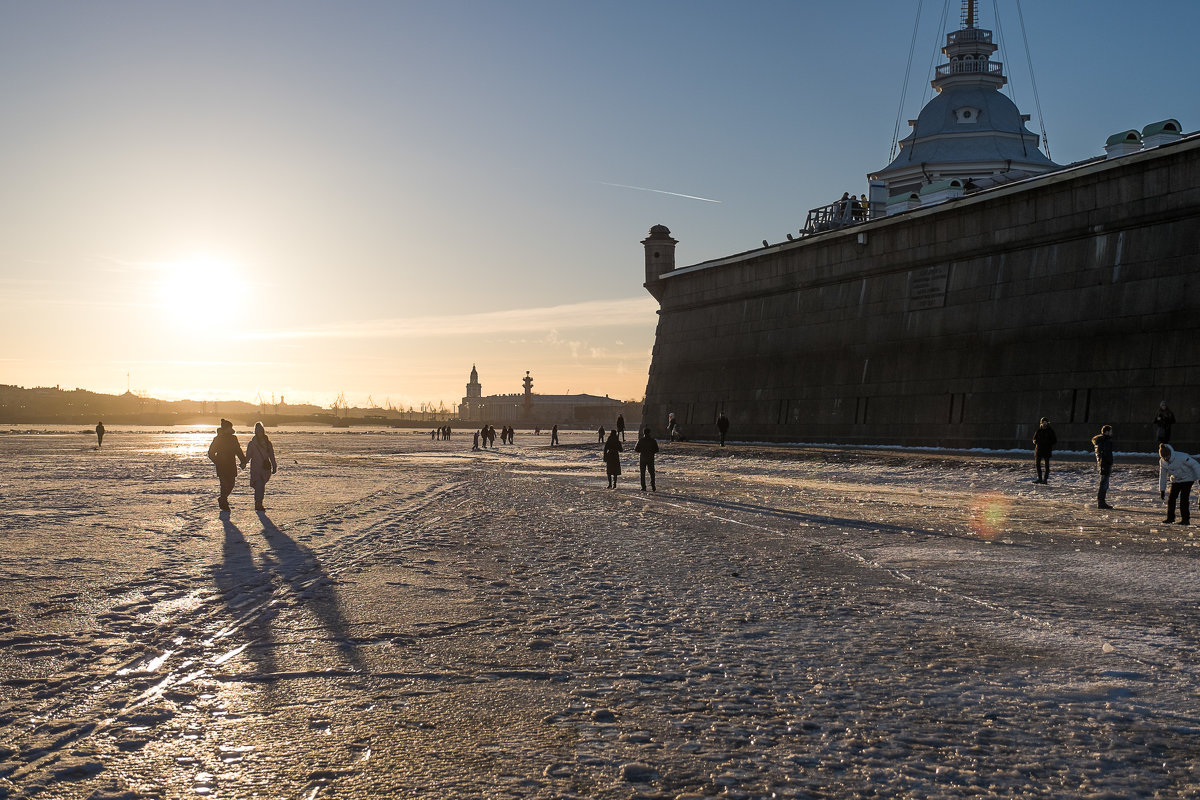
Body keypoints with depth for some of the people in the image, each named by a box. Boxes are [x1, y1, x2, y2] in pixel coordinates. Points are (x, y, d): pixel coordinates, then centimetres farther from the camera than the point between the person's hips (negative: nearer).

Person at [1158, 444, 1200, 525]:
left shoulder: (1181, 457, -30)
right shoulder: (1162, 462, -12)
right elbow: (1162, 476, -2)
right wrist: (1162, 490, -1)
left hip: (1187, 479, -5)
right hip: (1175, 480, 5)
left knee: (1184, 499, -12)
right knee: (1171, 498, 0)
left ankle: (1185, 519, -4)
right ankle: (1170, 518, 12)